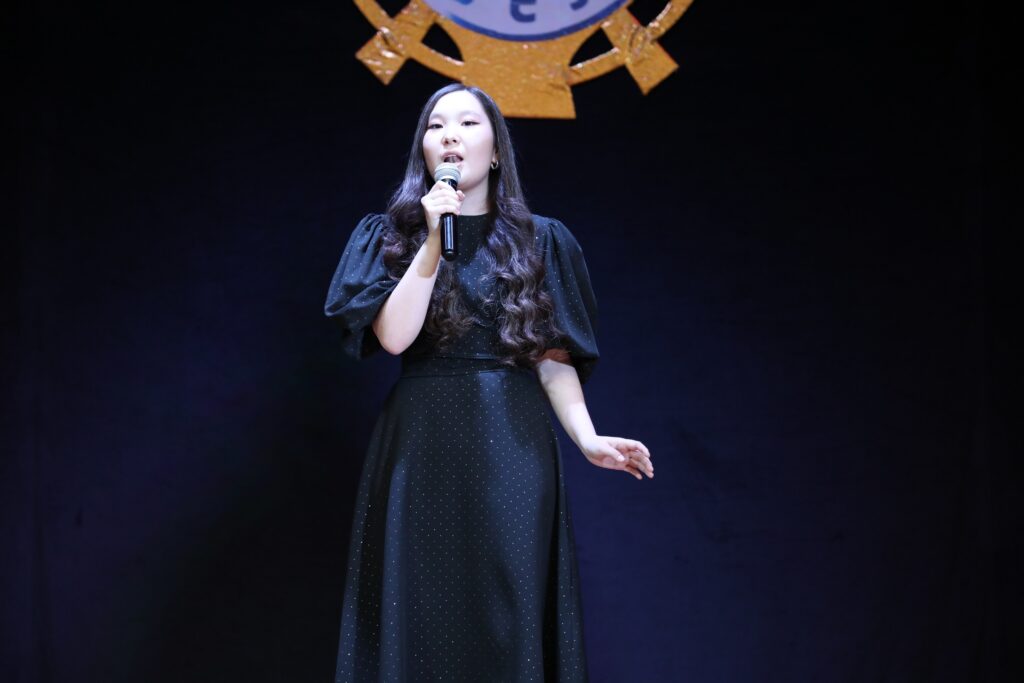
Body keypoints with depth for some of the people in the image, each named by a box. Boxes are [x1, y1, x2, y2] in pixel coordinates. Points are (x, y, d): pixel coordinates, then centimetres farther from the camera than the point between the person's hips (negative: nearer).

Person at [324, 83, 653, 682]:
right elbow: (392, 336, -7)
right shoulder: (391, 237, 8)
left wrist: (587, 438, -9)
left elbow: (554, 358, 6)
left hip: (513, 447, 0)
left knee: (511, 618, -2)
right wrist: (435, 242, -13)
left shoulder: (541, 241, 9)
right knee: (423, 617, 0)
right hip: (422, 447, 0)